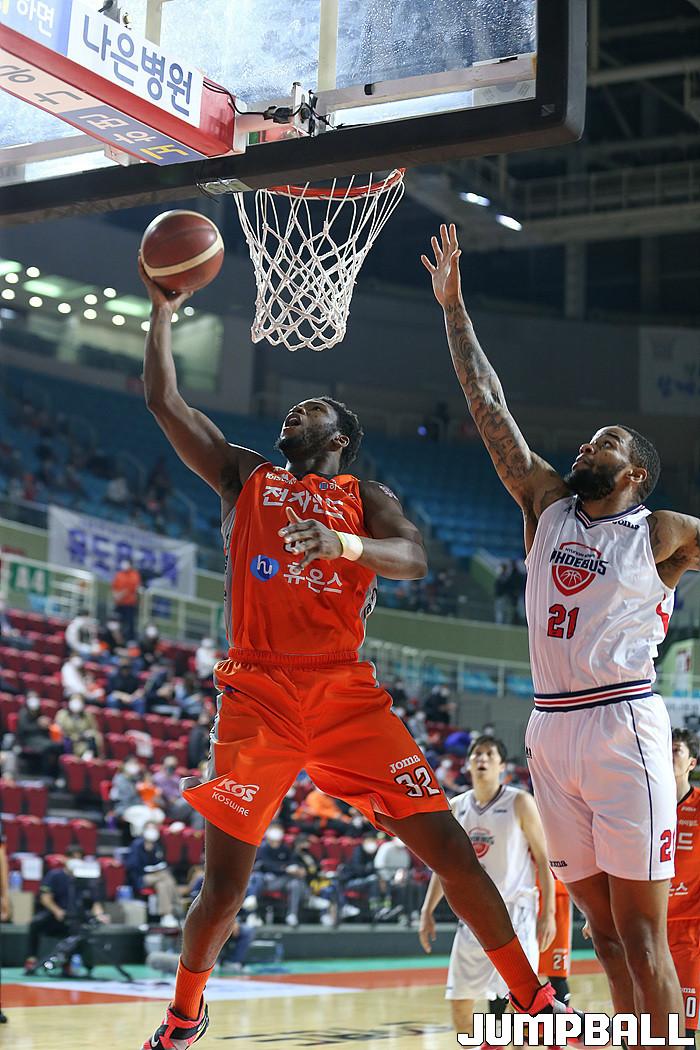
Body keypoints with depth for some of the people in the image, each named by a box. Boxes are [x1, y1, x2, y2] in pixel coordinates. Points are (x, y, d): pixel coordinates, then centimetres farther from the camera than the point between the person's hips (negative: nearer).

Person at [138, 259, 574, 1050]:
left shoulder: (365, 498, 12)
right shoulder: (244, 477, 17)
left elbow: (414, 559, -9)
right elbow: (164, 401, 12)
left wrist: (347, 543, -27)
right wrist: (163, 310, 12)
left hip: (345, 694, -1)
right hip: (256, 695, 1)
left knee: (449, 849, -7)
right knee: (222, 887, 3)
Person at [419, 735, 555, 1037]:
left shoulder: (519, 803, -5)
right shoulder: (456, 808, 8)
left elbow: (543, 858, -5)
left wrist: (548, 913, -11)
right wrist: (428, 911, 9)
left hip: (514, 911, -5)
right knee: (459, 1002, 7)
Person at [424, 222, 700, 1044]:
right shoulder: (547, 505, 13)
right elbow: (488, 406, 12)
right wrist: (453, 305, 11)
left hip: (621, 725, -5)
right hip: (550, 729, 5)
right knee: (603, 929, 8)